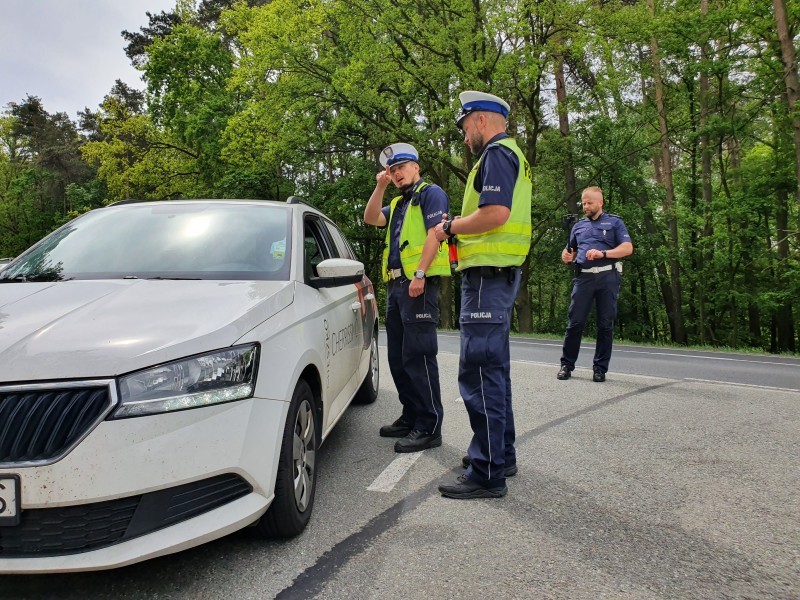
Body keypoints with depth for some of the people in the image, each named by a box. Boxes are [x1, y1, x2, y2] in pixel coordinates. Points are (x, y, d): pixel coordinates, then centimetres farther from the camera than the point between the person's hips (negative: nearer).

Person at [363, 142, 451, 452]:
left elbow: (434, 233, -12)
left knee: (419, 355, -10)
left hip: (419, 284, -9)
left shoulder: (431, 193, 0)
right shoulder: (397, 204, 26)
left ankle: (429, 427, -5)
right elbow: (371, 218, 14)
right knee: (398, 357, 11)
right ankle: (411, 417, 21)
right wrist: (380, 186, 7)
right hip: (396, 285, 9)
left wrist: (420, 274, -21)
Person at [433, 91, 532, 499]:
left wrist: (450, 227, -10)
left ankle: (487, 474, -4)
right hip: (499, 273, 11)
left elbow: (496, 213, -24)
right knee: (493, 369, 17)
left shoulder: (496, 152, -9)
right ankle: (501, 455, 28)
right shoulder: (511, 154, 24)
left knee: (478, 371, -10)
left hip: (488, 273, -11)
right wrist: (460, 228, 14)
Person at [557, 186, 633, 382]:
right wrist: (566, 256, 1)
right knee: (575, 322, -4)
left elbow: (627, 248, -1)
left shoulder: (614, 222, 11)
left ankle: (600, 368, 8)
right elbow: (569, 251, 26)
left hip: (608, 277, -2)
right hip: (583, 277, 2)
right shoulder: (578, 226, 21)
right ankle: (566, 364, 4)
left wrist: (603, 253, -16)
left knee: (605, 324, 1)